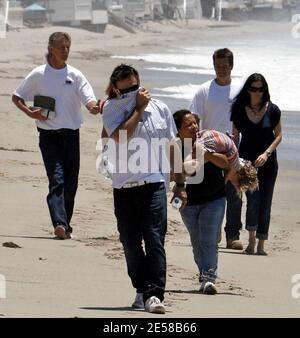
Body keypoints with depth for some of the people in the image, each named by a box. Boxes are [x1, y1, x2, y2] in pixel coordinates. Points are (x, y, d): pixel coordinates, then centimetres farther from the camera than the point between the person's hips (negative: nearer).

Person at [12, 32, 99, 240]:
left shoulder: (75, 75, 5)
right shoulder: (39, 75, 1)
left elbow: (89, 100, -5)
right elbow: (17, 97, 11)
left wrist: (95, 108, -29)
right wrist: (30, 113, -7)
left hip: (71, 134, 3)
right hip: (49, 135, -3)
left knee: (71, 182, 6)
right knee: (57, 179, -17)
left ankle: (65, 225, 19)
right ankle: (60, 224, -29)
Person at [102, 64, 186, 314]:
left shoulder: (160, 109, 8)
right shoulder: (112, 110, 2)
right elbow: (121, 137, -18)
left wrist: (180, 184, 14)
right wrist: (139, 108, -8)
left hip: (154, 184, -1)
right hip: (124, 187, 1)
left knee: (154, 239, -13)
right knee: (131, 243, 7)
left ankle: (154, 295, -18)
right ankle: (142, 290, 22)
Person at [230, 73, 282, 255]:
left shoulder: (272, 110, -4)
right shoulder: (239, 110, -3)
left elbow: (278, 136, 1)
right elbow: (235, 136, 5)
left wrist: (267, 153, -13)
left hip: (267, 162, 1)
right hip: (246, 160, -1)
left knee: (265, 202, 2)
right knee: (253, 198, -16)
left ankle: (261, 244, 10)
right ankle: (251, 239, -2)